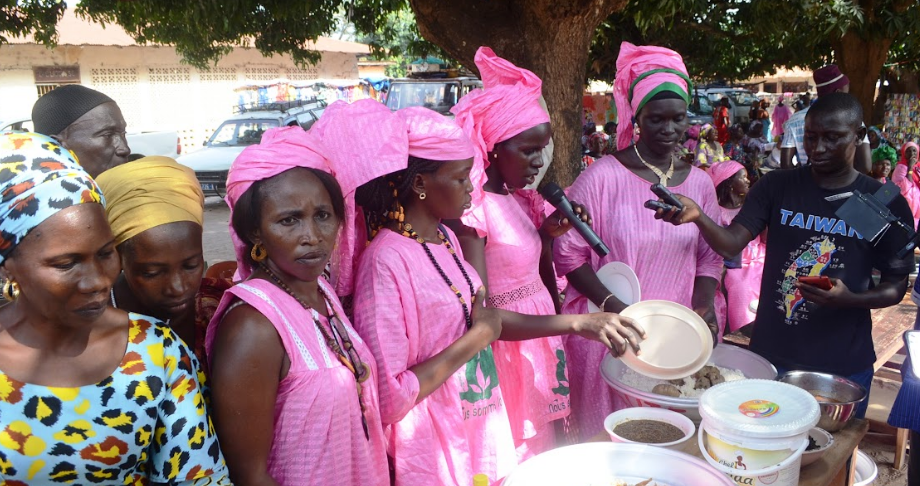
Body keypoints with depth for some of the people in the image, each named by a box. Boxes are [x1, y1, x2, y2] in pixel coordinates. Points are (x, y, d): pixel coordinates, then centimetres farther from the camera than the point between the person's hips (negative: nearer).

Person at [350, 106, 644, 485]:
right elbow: (388, 399, -24)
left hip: (481, 425, 7)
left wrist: (580, 323, 3)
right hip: (433, 445, -7)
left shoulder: (445, 238, 1)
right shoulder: (386, 261, -24)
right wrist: (475, 339, -19)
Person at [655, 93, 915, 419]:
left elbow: (896, 287, 2)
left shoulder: (886, 203, -3)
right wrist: (698, 217, -34)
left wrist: (851, 299, -18)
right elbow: (732, 244, -14)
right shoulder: (777, 187, -2)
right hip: (771, 355, 1)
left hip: (844, 367, 0)